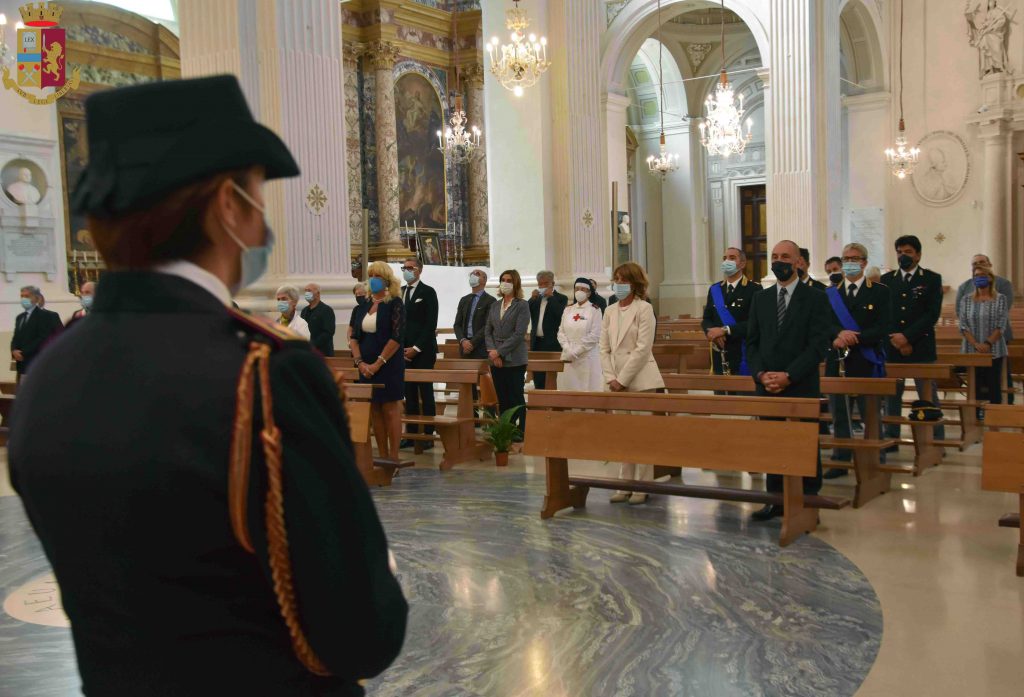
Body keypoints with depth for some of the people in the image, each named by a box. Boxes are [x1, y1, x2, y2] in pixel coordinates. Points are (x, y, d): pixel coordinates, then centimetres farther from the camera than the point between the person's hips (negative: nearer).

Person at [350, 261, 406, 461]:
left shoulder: (395, 304, -5)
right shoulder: (363, 305, 11)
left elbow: (397, 337, -13)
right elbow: (353, 335, 9)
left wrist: (378, 363, -15)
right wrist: (359, 361, -5)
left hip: (389, 366, -5)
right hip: (366, 367, 5)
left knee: (390, 409, -3)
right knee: (374, 410, 6)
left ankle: (393, 457, 1)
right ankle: (382, 456, 12)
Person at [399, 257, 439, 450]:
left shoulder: (428, 292, -3)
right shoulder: (400, 293, 14)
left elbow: (431, 324, -9)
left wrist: (416, 348, -13)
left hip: (423, 351, -5)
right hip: (404, 351, 5)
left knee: (425, 392, -1)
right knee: (409, 393, 6)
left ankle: (428, 435, 2)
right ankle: (411, 433, 10)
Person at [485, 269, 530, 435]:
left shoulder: (522, 306, -5)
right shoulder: (495, 306, 13)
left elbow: (519, 334, -12)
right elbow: (488, 331, 10)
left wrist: (499, 352, -14)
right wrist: (492, 351, -6)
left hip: (514, 361, -5)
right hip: (496, 361, 5)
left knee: (516, 399, -2)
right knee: (502, 400, 9)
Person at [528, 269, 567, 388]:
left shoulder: (561, 298, 1)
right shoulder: (535, 300, 16)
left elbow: (560, 314, -17)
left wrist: (550, 297, -12)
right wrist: (533, 298, -5)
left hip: (553, 344, -5)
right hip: (537, 343, 5)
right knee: (538, 381, 8)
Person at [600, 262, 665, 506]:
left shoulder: (644, 309, -6)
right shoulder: (610, 312, 12)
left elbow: (643, 349, -13)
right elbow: (605, 349, 10)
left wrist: (622, 380, -14)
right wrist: (610, 378, -4)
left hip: (640, 380, -6)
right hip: (617, 383, 6)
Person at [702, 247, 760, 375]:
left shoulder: (754, 289, -5)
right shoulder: (714, 289, 14)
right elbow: (706, 319, 11)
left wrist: (725, 330, -19)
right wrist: (712, 331, -12)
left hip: (744, 355, -5)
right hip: (719, 356, 5)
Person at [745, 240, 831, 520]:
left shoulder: (815, 298, -2)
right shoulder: (761, 298, 12)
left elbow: (817, 345, -9)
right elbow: (752, 342, 10)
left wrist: (788, 376, -16)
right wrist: (761, 374, -6)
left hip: (801, 387, -4)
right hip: (767, 387, 4)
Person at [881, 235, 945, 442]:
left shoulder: (932, 279, 3)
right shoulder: (886, 280, 10)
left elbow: (933, 314, -6)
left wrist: (907, 336, -14)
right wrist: (895, 339, -8)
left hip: (921, 347, -2)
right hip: (892, 347, 3)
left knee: (929, 396, -1)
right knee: (891, 395, 6)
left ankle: (937, 441, 5)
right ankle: (891, 438, 14)